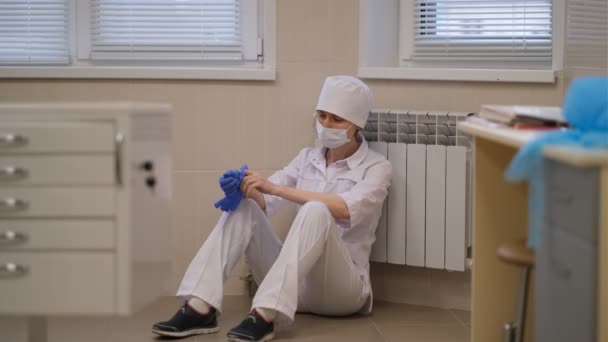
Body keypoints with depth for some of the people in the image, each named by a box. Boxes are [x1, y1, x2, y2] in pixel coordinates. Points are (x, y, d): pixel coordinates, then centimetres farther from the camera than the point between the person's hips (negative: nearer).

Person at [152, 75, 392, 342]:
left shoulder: (377, 167, -3)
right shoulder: (307, 157, 13)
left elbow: (345, 209, -23)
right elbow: (265, 203, 2)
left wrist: (275, 187, -28)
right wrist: (244, 188, -22)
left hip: (340, 287, -5)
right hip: (293, 284, 5)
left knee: (315, 211, -32)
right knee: (243, 206, -14)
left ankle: (265, 316, -44)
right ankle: (200, 309, -28)